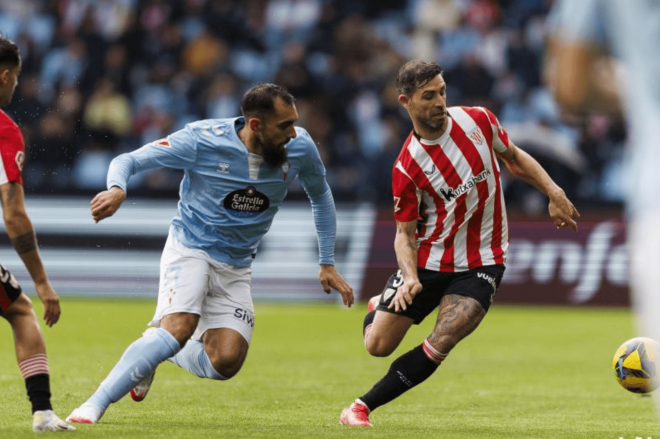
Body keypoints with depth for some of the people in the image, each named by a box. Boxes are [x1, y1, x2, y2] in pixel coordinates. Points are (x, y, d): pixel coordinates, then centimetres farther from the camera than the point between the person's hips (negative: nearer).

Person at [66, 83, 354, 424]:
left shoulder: (299, 147, -9)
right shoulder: (203, 139, -20)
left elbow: (321, 197, 12)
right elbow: (128, 161, -14)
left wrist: (327, 264, 10)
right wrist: (117, 189, -37)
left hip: (235, 268, 4)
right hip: (190, 250, -4)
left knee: (225, 362, -14)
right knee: (179, 329, -31)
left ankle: (155, 350, 16)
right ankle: (94, 405, -25)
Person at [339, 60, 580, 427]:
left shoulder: (477, 121, -8)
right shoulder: (406, 168, -15)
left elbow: (514, 158, 10)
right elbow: (405, 232, -9)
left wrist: (554, 194, -1)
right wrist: (409, 278, -26)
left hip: (480, 263, 0)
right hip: (428, 261, 0)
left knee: (440, 345, -19)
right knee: (377, 345, 3)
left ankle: (363, 406, -4)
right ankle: (379, 308, 41)